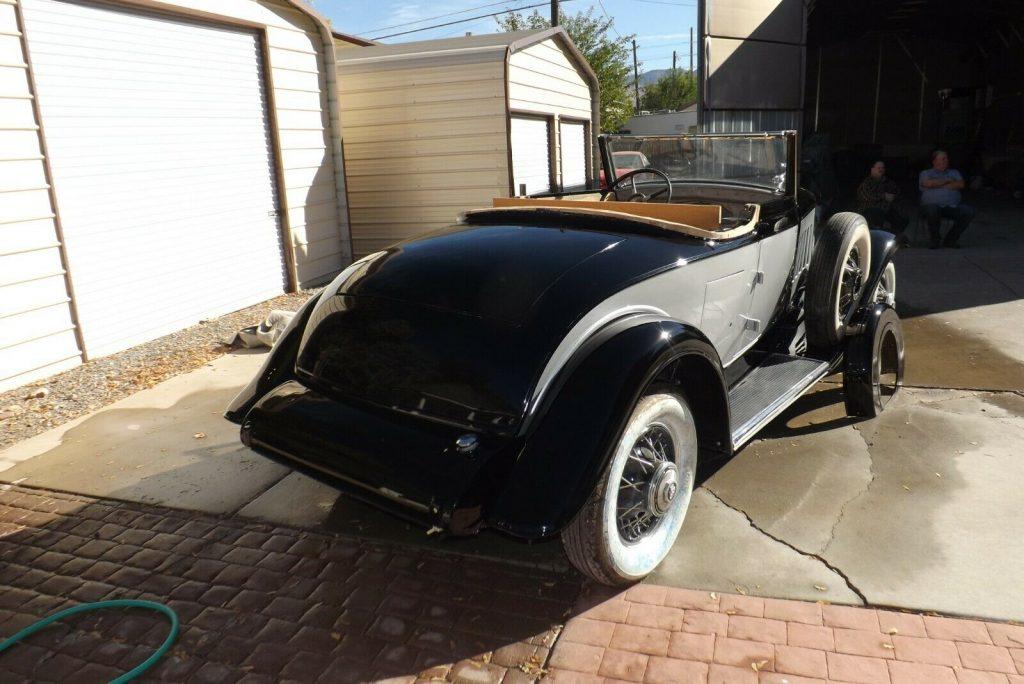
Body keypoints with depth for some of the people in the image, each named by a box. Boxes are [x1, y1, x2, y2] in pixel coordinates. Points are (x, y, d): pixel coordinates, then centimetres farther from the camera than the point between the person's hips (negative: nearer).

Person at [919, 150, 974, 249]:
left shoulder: (954, 172, 25)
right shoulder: (926, 173, 16)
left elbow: (961, 185, 4)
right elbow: (929, 183, -8)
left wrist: (939, 185, -1)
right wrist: (947, 180, 3)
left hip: (953, 206, 3)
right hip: (933, 204, -3)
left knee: (969, 211, -25)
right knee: (932, 210, -40)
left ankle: (950, 239, -7)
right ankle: (935, 239, -15)